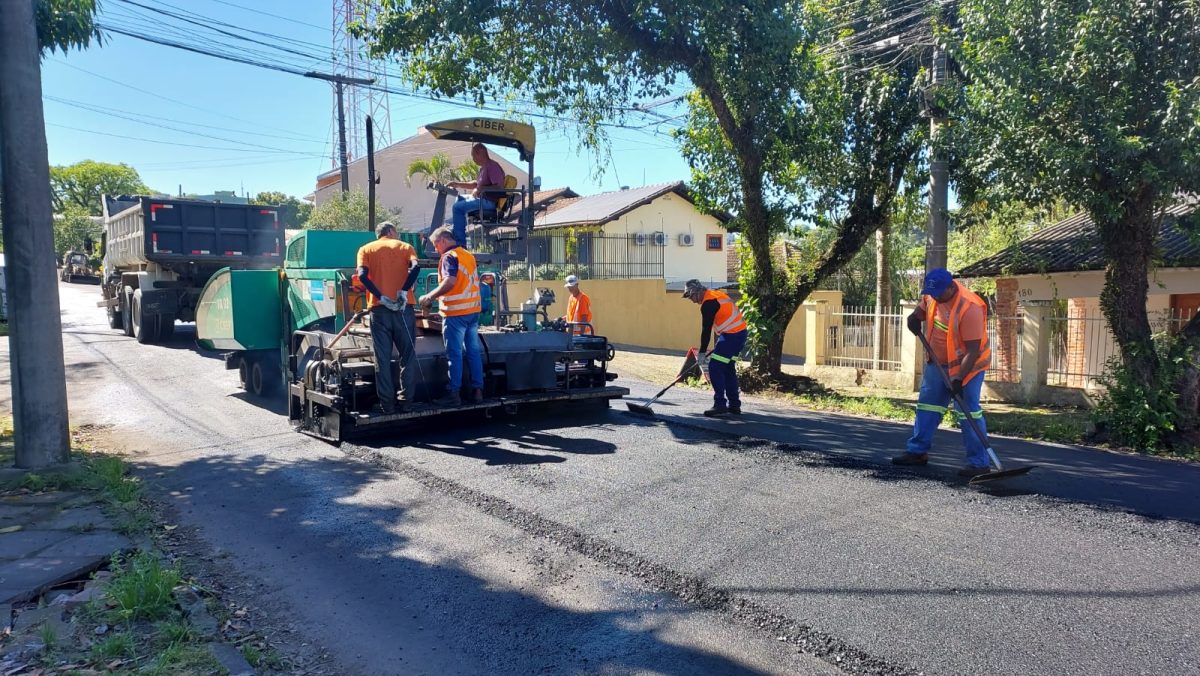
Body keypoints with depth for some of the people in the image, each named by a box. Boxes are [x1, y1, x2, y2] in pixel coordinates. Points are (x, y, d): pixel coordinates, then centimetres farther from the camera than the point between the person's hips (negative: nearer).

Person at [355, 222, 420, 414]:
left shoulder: (366, 249, 14)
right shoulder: (404, 246, 13)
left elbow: (362, 275, -6)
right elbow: (415, 267, -9)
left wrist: (382, 298, -10)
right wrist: (404, 292, -16)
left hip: (378, 309, 0)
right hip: (403, 308, 0)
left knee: (383, 359, 4)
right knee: (407, 356, 9)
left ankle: (387, 404, 4)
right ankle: (406, 400, 9)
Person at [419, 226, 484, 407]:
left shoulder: (449, 257, -10)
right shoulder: (468, 255, 15)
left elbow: (450, 282, -24)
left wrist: (430, 297, -15)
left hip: (456, 312, -8)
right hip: (473, 310, 8)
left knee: (454, 353, -3)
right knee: (474, 351, 10)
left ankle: (453, 394, 1)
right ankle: (477, 390, 13)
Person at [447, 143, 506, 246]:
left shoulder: (492, 166, -15)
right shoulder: (484, 168, 18)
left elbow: (499, 186, -26)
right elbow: (475, 184, 28)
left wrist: (481, 189, -26)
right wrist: (457, 184, 19)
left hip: (490, 202, -11)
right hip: (483, 198, 11)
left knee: (458, 207, -18)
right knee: (459, 199, 25)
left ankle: (461, 243, -16)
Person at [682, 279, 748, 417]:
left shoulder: (708, 303, -14)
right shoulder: (717, 295, 16)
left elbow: (706, 330, -15)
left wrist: (702, 353, -9)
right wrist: (719, 347, 24)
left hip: (731, 335, -10)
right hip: (740, 333, 10)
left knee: (714, 368, -8)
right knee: (728, 369, 16)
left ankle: (720, 405, -9)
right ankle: (734, 405, 20)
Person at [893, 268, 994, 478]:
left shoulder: (970, 308, -29)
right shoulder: (933, 294, -8)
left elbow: (972, 350, -27)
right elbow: (924, 307, 17)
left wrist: (959, 378, -30)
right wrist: (916, 317, -7)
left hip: (967, 364, -8)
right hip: (938, 361, 8)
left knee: (969, 411, -9)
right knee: (927, 405, 13)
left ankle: (978, 462, -2)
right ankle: (918, 451, 24)